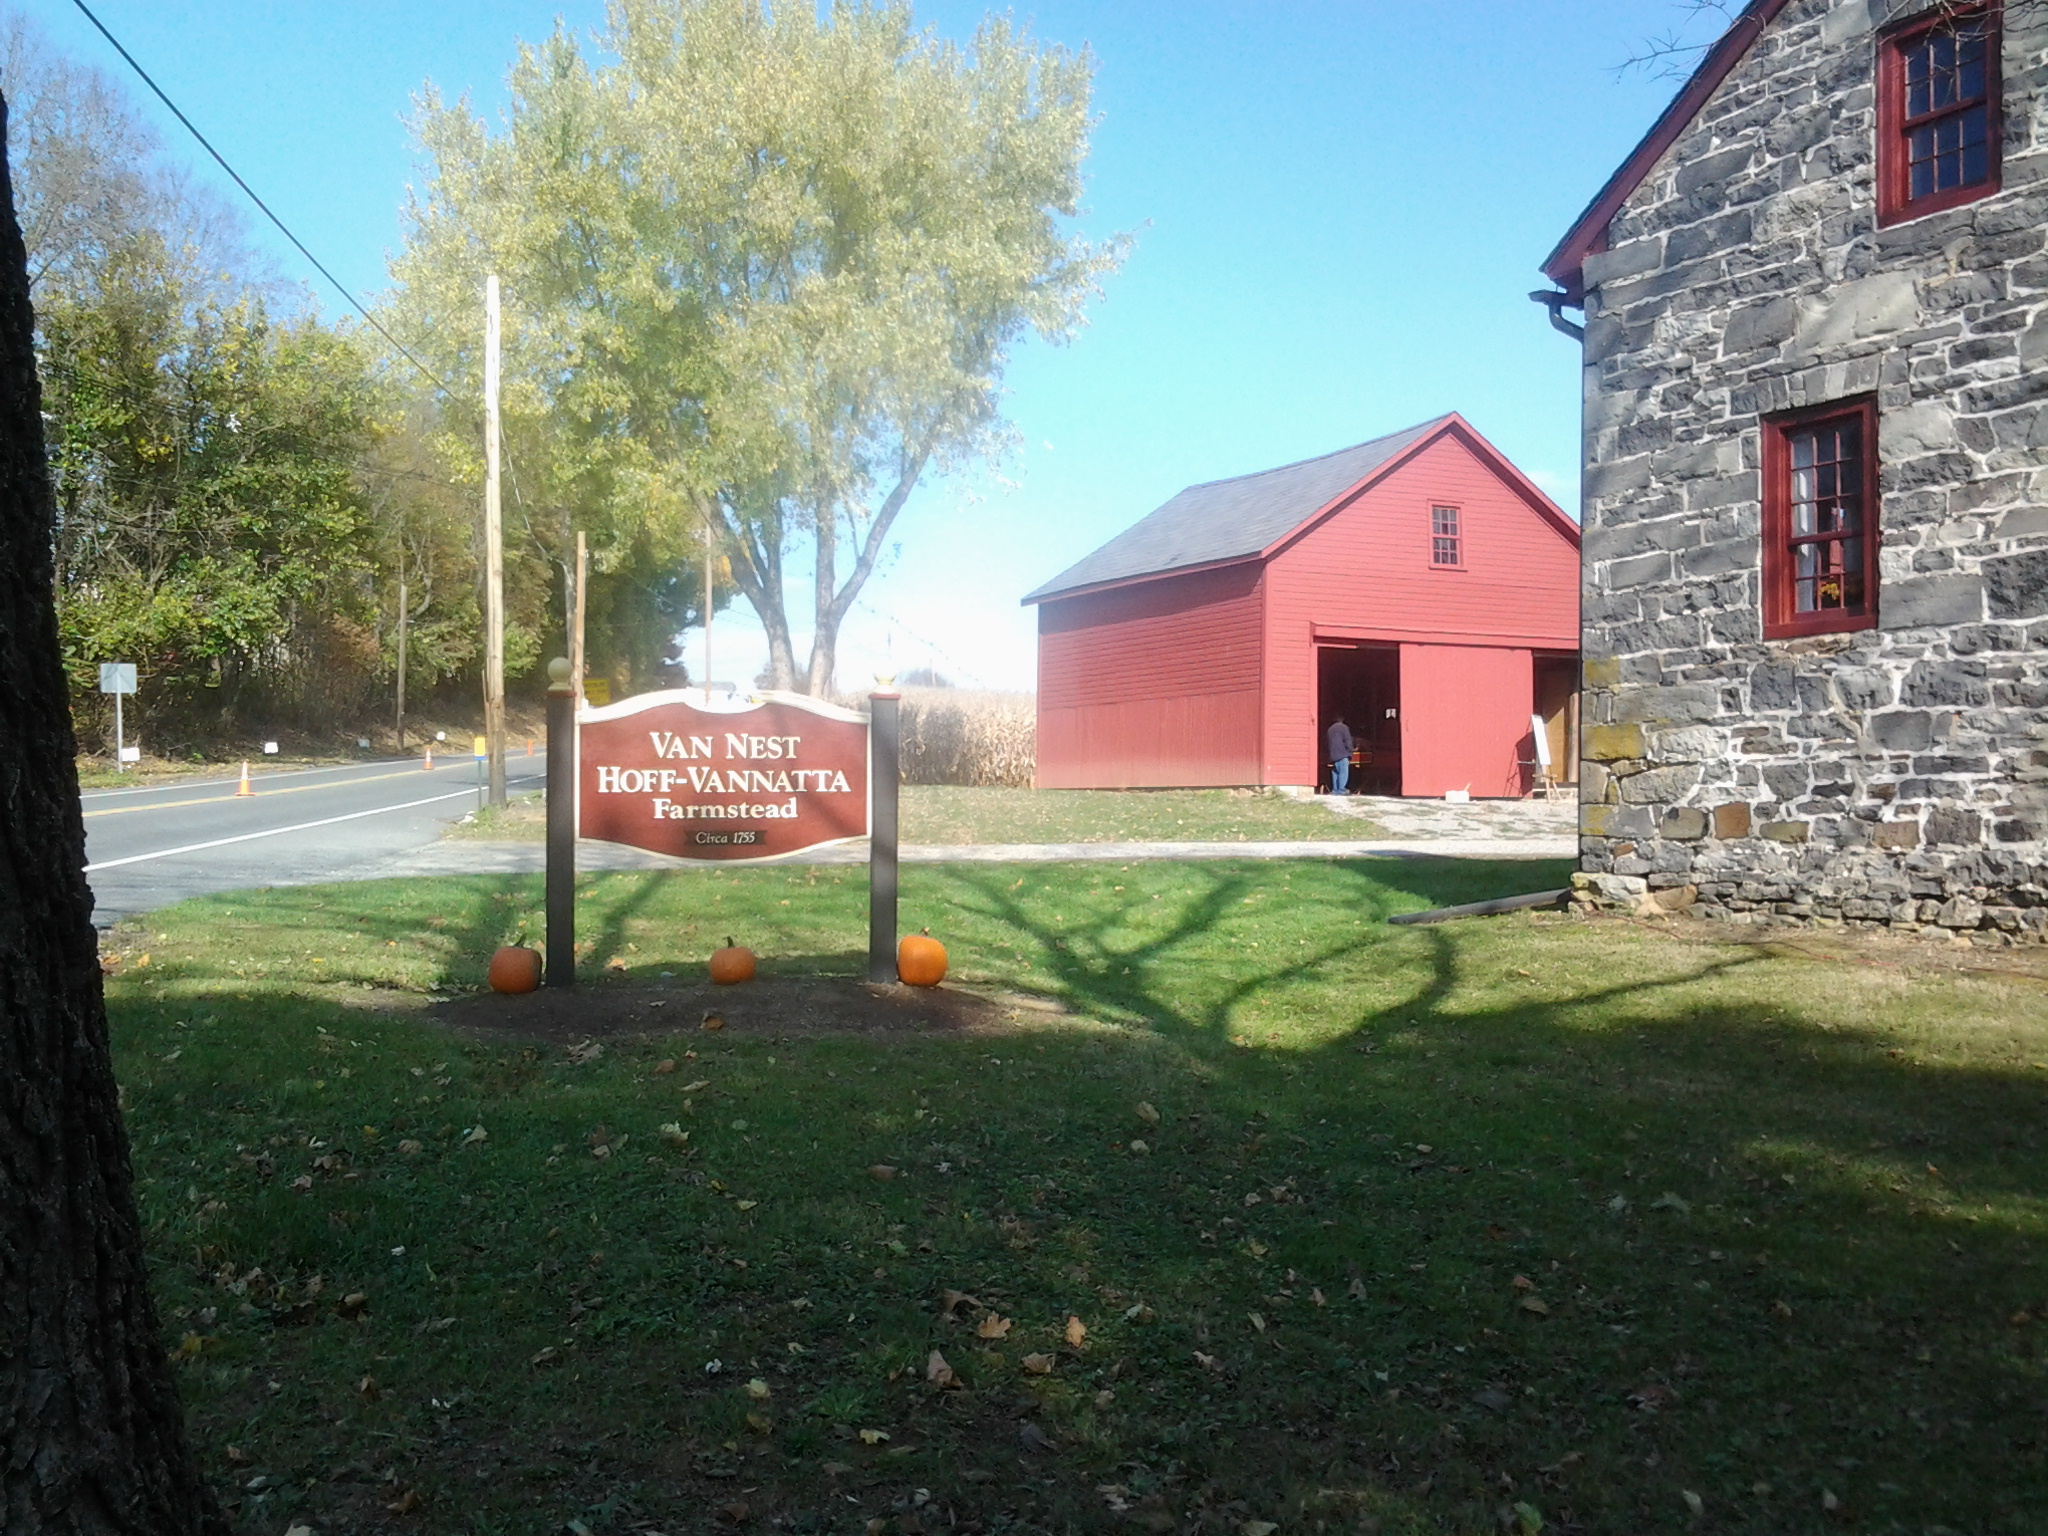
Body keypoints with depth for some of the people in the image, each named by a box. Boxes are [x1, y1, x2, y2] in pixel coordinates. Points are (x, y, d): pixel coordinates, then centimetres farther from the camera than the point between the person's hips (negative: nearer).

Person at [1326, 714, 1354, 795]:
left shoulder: (1330, 729, 19)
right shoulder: (1344, 727, -1)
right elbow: (1347, 741, -7)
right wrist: (1350, 753, -1)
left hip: (1333, 756, 6)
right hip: (1343, 755, -6)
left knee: (1335, 773, 9)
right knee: (1343, 772, -7)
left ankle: (1335, 790, 7)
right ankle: (1341, 790, -14)